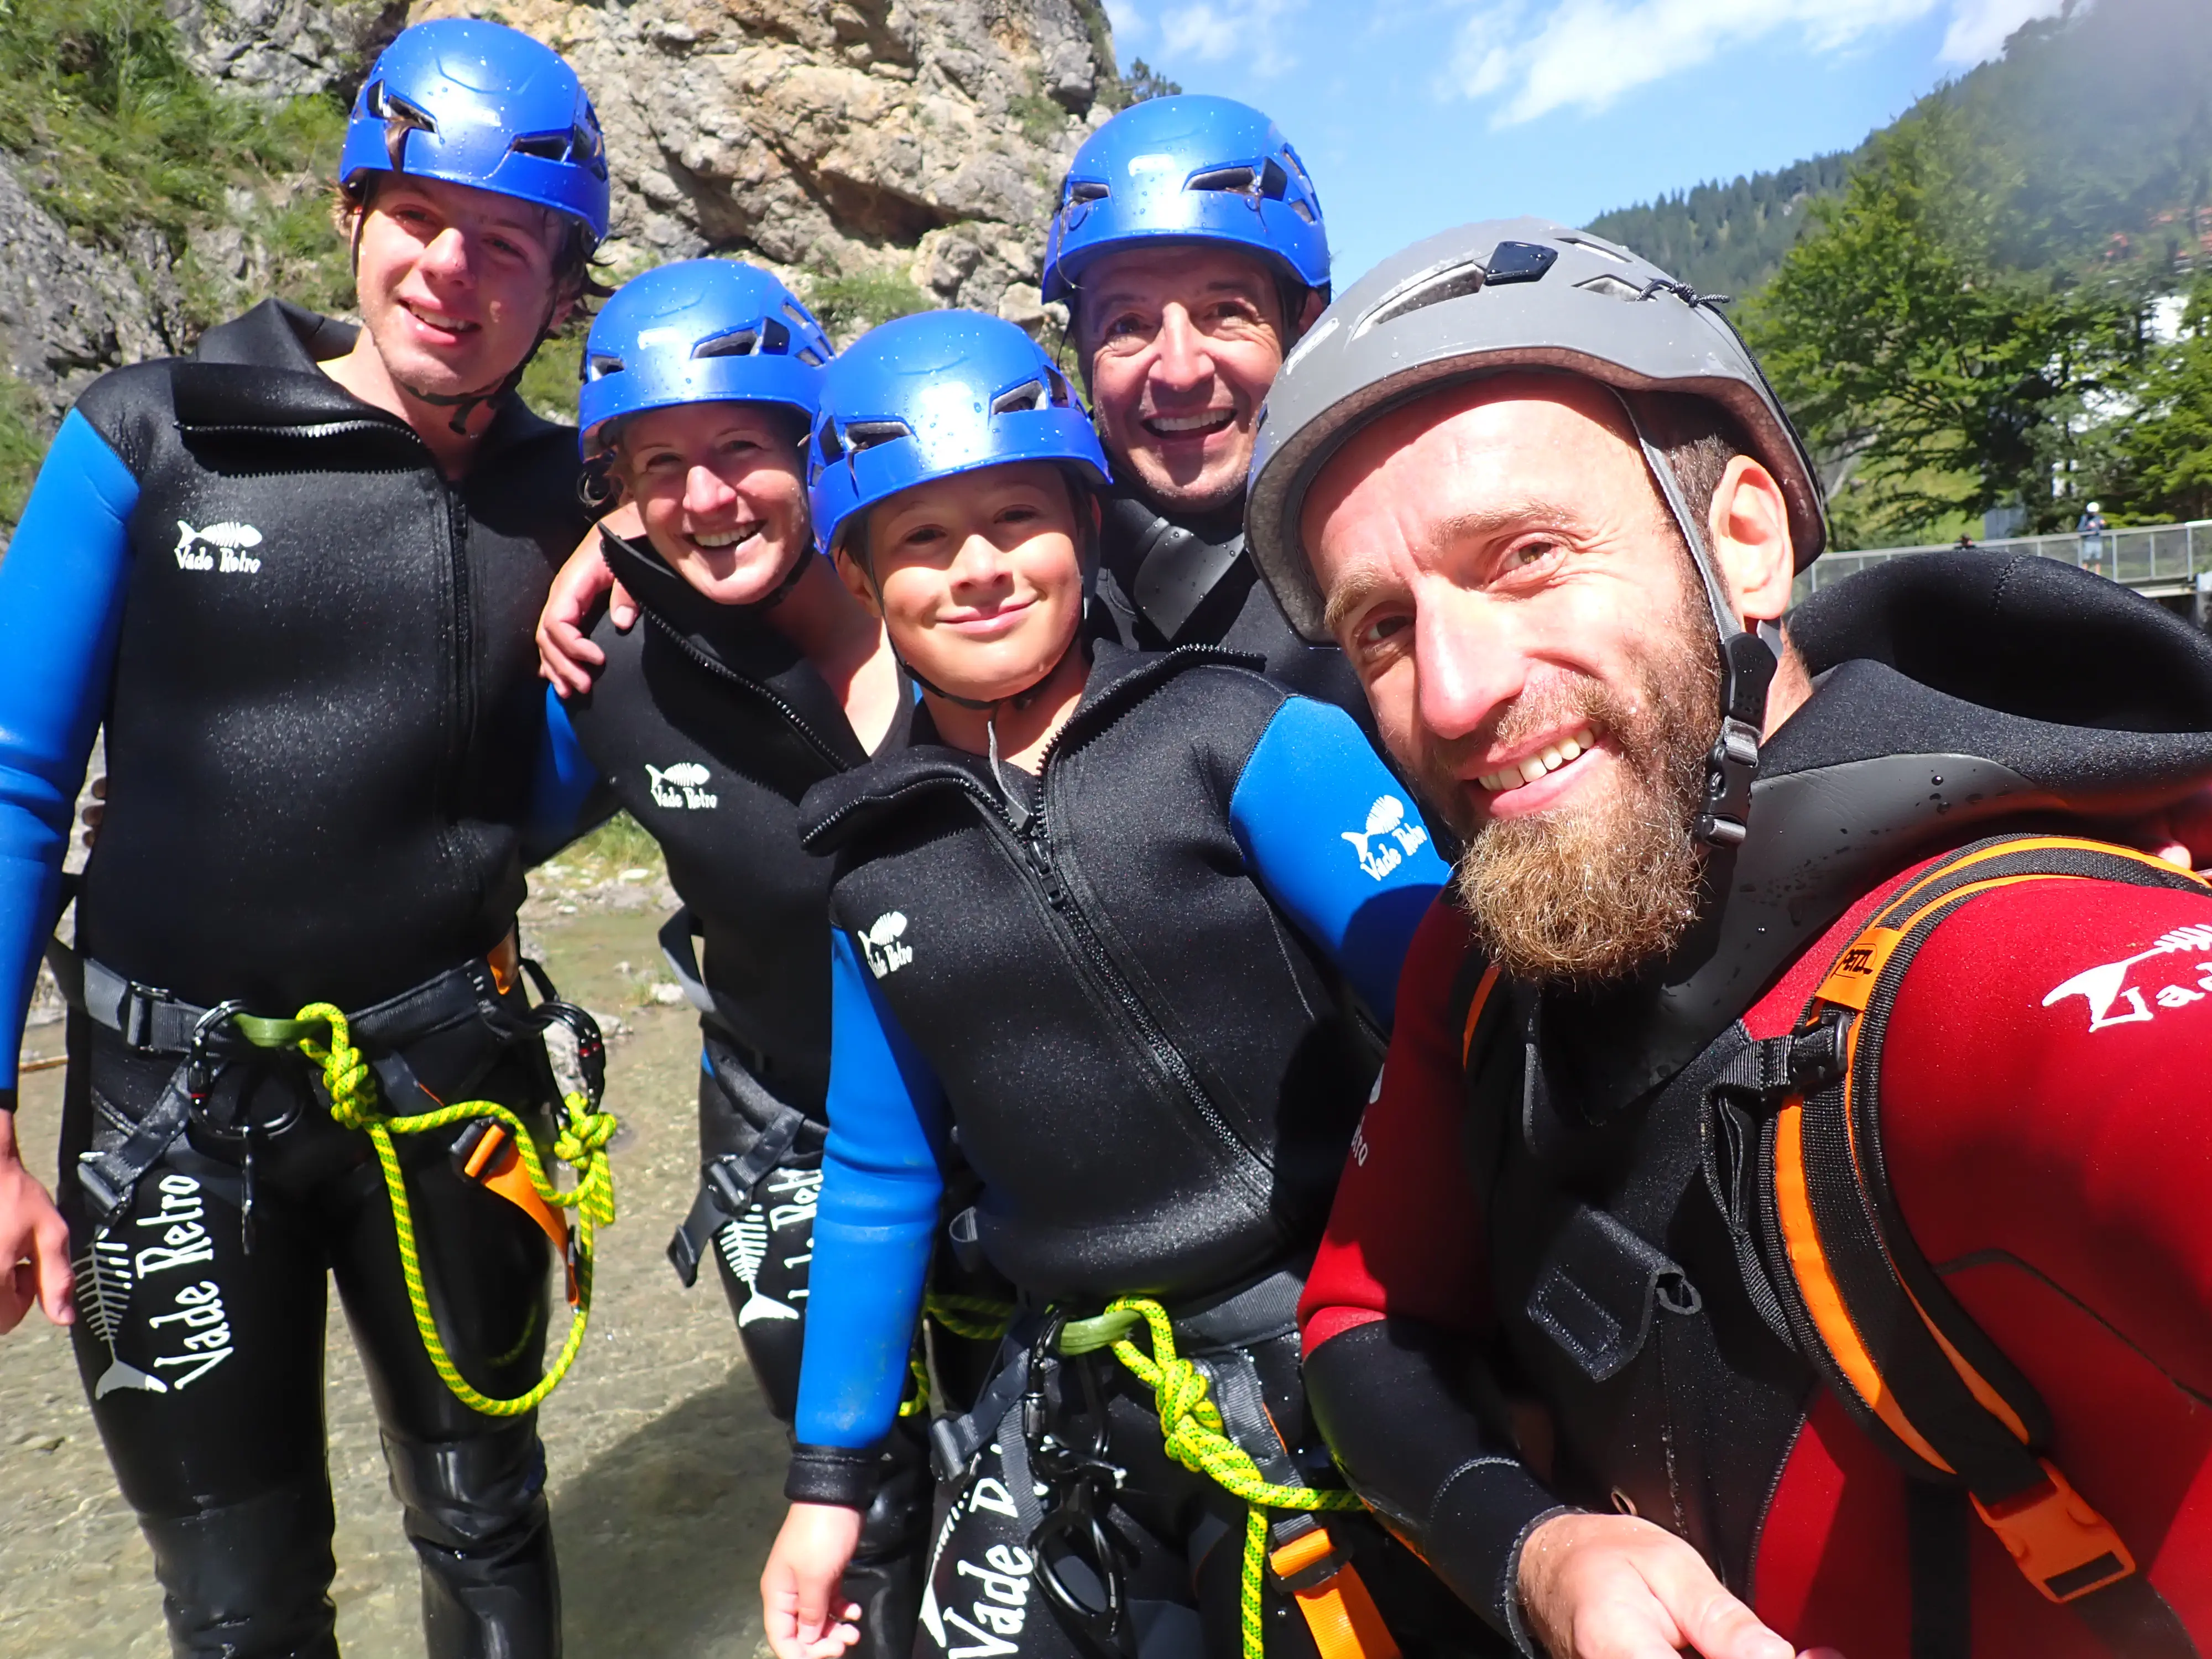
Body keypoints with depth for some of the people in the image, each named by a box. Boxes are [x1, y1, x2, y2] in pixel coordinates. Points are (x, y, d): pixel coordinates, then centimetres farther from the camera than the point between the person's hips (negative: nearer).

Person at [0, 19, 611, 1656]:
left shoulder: (560, 498, -1)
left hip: (446, 1075, 1)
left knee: (486, 1520, 19)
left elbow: (533, 802, 3)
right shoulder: (149, 440, -5)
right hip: (174, 1091, -1)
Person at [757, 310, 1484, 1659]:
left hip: (1331, 1369, -3)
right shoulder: (878, 859, 3)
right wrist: (830, 1476, 14)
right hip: (1074, 1407, 4)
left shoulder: (1252, 739, -10)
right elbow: (880, 1181, 11)